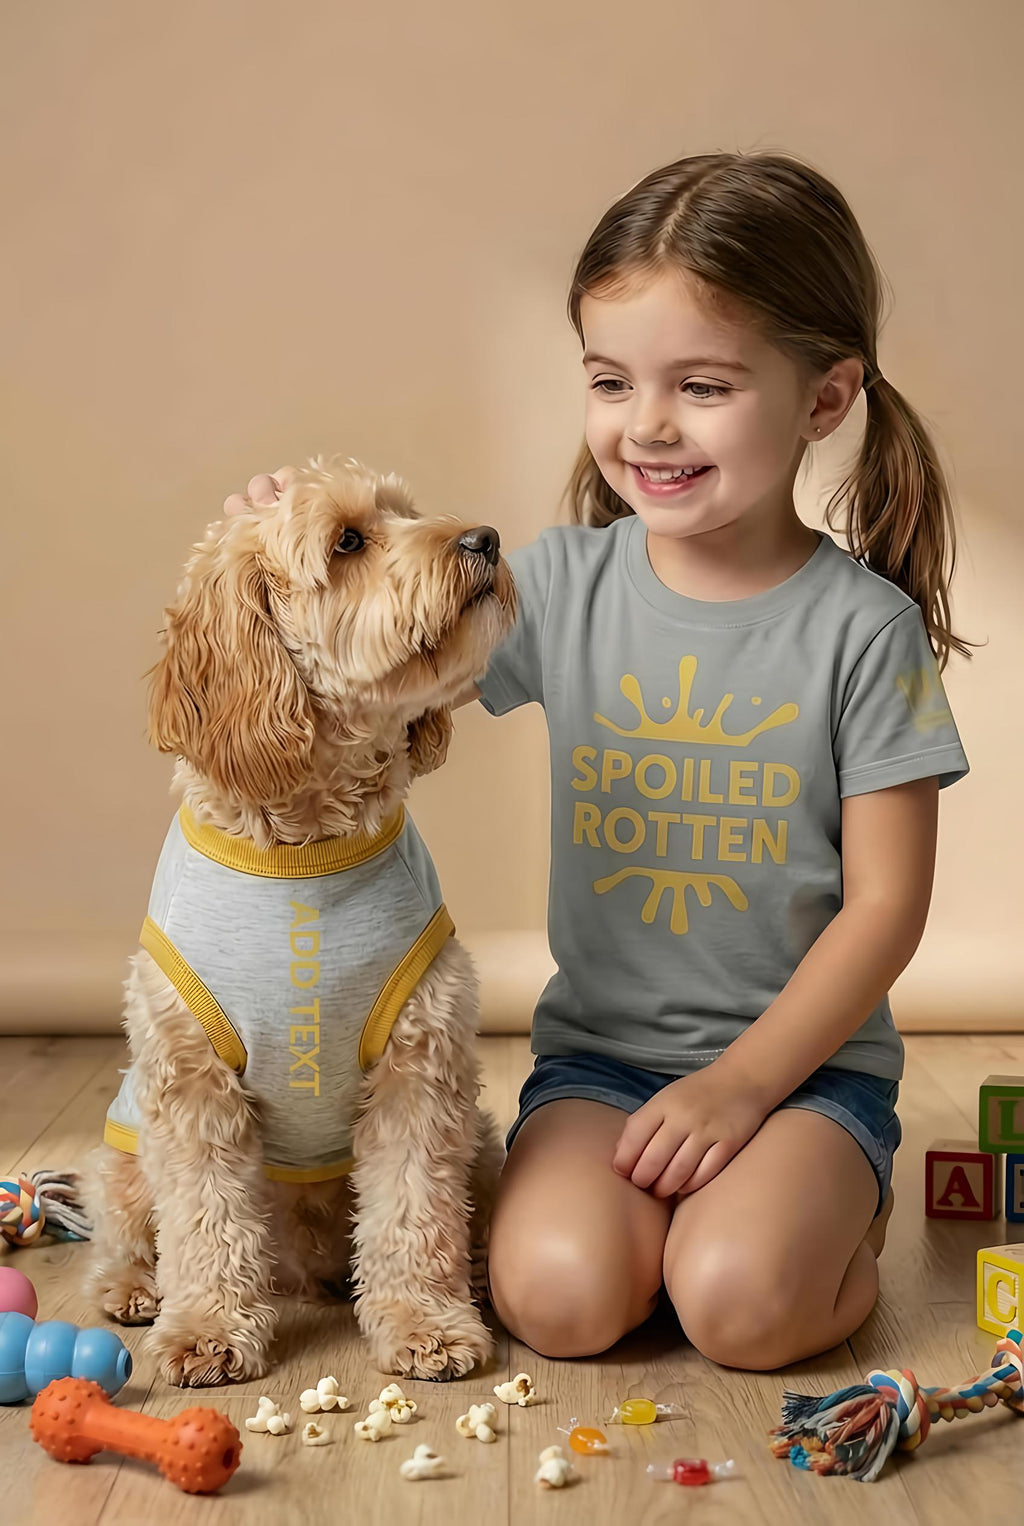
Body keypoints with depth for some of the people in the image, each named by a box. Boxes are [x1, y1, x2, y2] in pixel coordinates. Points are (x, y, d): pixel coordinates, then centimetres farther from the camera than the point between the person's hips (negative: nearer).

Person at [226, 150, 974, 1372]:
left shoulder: (863, 627, -10)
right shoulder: (565, 583, -1)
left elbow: (885, 904, -9)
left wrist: (744, 1084, -15)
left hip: (806, 1056, -2)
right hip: (600, 1047, 2)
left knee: (739, 1302, -24)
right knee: (559, 1294, -20)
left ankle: (838, 1204, 8)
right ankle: (638, 1181, 11)